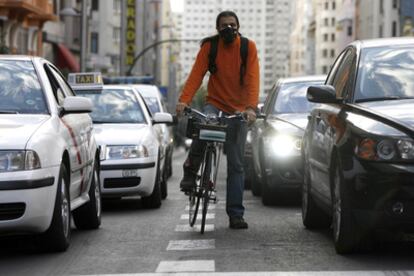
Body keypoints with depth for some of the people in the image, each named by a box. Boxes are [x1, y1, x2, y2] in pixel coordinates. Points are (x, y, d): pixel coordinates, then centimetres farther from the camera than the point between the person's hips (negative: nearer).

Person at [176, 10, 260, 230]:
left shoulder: (248, 47, -5)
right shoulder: (209, 46, -3)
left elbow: (252, 78, -14)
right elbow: (196, 74, -11)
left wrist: (251, 107, -29)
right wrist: (184, 100, -27)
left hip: (238, 111, 0)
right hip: (215, 103, 0)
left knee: (236, 165, 0)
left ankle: (235, 215, 4)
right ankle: (190, 171, -12)